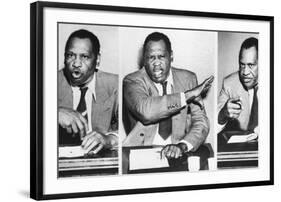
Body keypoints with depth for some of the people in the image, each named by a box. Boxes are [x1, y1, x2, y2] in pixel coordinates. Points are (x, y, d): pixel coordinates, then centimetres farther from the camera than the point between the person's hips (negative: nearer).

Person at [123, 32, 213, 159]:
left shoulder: (188, 79, 8)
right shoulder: (132, 81, -2)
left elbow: (201, 122, 3)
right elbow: (145, 111, -22)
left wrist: (182, 146, -16)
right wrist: (188, 95, -17)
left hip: (177, 154, 1)